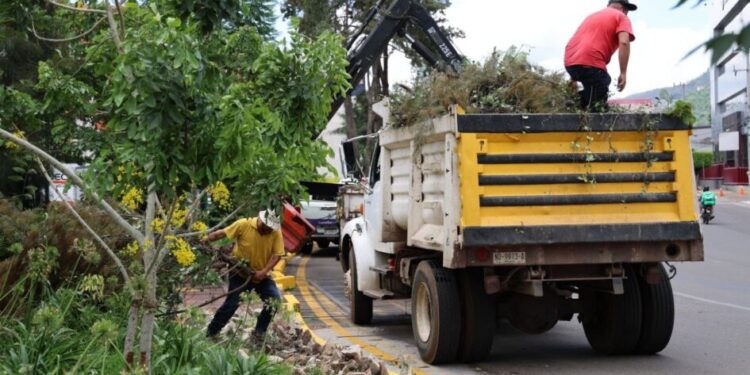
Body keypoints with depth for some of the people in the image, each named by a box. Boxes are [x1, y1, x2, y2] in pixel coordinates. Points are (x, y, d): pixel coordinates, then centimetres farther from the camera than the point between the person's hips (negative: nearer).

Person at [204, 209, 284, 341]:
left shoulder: (276, 232, -12)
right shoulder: (244, 224, -17)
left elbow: (277, 254, -13)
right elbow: (221, 233, -13)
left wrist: (263, 272, -24)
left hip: (260, 274, 3)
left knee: (274, 299, -12)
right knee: (232, 303, -3)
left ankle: (259, 332, 3)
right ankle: (211, 332, 13)